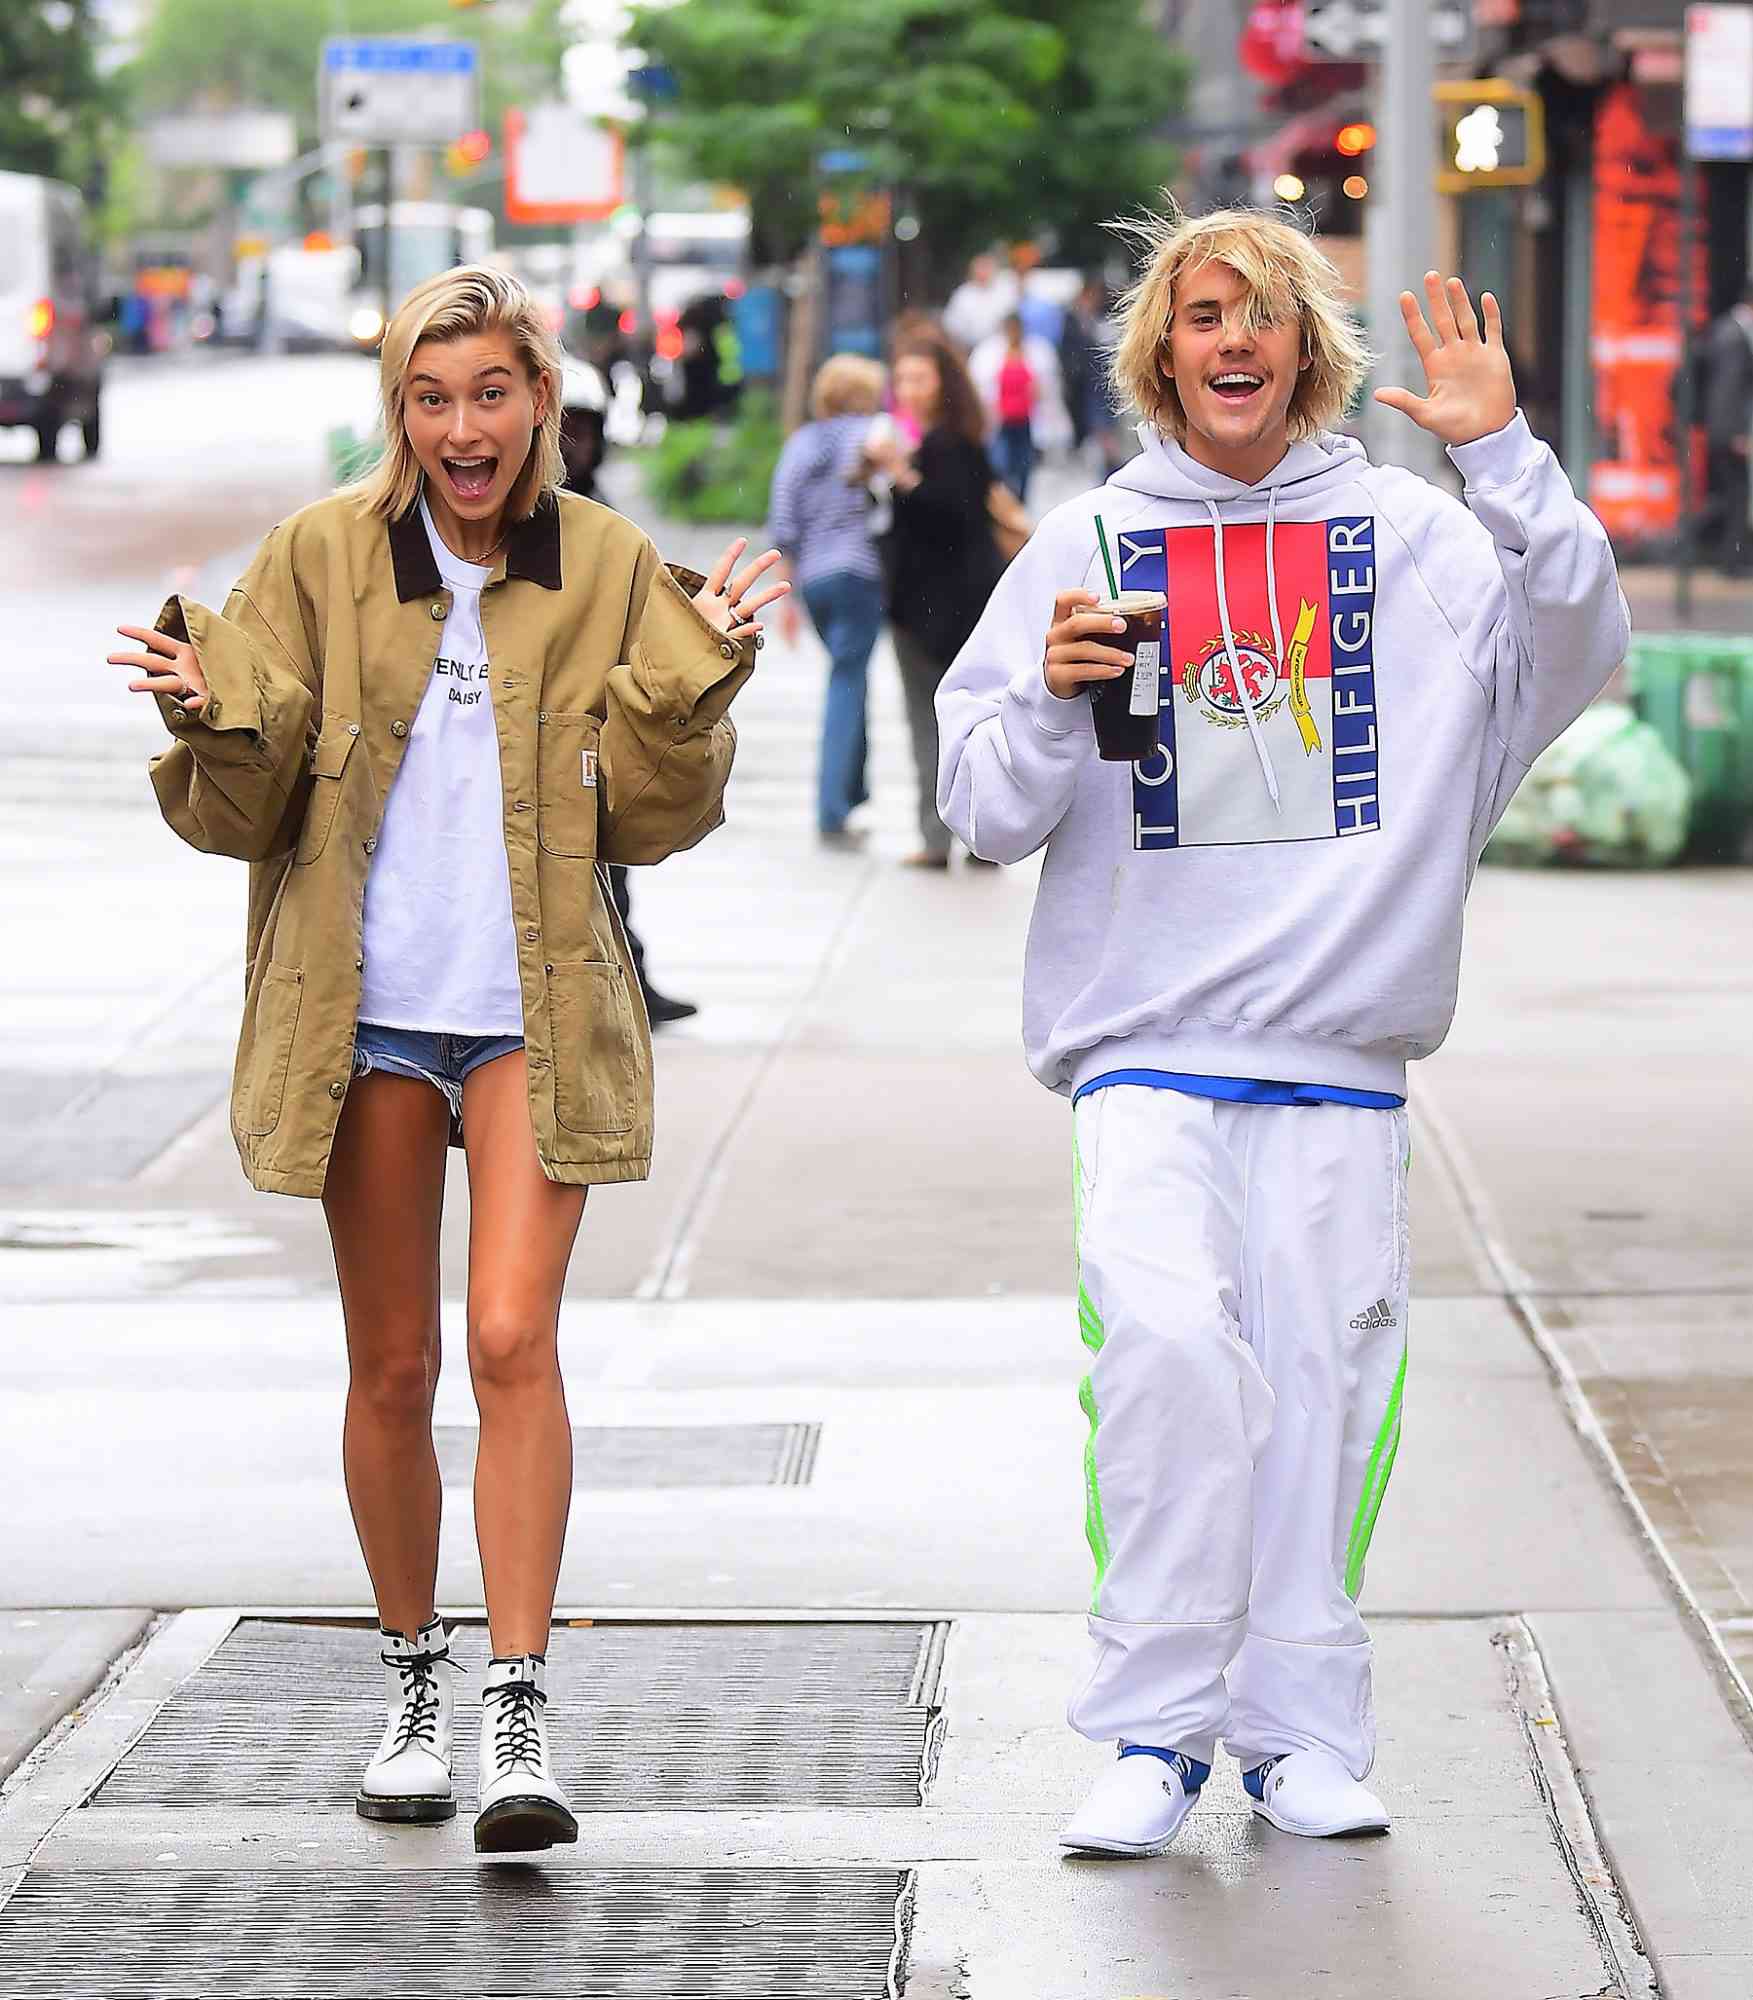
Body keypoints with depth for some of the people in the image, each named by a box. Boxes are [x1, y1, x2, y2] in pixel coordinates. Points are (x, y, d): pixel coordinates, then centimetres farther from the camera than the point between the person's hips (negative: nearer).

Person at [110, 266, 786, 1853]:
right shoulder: (322, 560, 2)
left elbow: (652, 820, 1)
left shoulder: (609, 572, 2)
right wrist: (215, 715, -18)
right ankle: (416, 1679, 25)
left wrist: (691, 682, -14)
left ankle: (519, 1713, -13)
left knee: (514, 1343, -14)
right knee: (393, 1368, 8)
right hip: (369, 1009, 1)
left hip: (533, 1010, -1)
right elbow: (240, 814, 2)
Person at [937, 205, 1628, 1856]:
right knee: (1170, 1338, -19)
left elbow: (1569, 653, -7)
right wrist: (1052, 703, -13)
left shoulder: (1414, 537, 9)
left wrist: (1503, 455, -15)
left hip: (1342, 1052, 1)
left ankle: (1298, 1731, 14)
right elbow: (987, 813, 7)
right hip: (1146, 1046, -1)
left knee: (1322, 1375, 0)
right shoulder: (1087, 546, 9)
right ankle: (1154, 1730, -10)